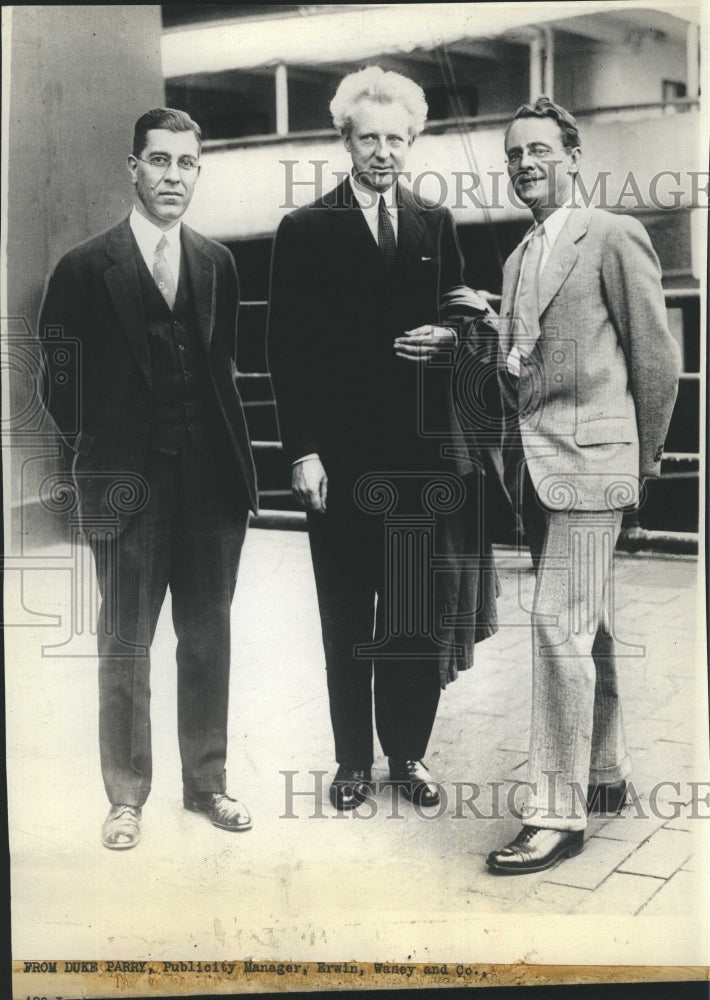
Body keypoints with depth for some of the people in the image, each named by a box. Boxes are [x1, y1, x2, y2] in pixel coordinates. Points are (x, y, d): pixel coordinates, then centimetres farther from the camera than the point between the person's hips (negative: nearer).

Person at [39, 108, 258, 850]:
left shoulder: (217, 265, 8)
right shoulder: (86, 269, -3)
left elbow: (221, 367, 13)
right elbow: (61, 384, 1)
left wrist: (234, 463, 6)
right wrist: (102, 456, 3)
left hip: (211, 484, 3)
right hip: (130, 487, -3)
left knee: (208, 640, 11)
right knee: (124, 645, 6)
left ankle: (206, 783, 25)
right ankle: (126, 796, 20)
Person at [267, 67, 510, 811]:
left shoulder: (437, 225, 11)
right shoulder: (305, 230, 1)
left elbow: (463, 323, 15)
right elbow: (287, 350, -3)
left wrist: (451, 338, -9)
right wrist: (301, 450, -10)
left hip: (423, 450, 3)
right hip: (341, 453, -2)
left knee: (420, 611, 7)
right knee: (347, 617, 8)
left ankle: (408, 753, 24)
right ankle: (353, 760, 22)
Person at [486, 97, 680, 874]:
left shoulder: (614, 237, -5)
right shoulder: (518, 259, 18)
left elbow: (656, 357, -4)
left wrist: (642, 458, 1)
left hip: (587, 460, -8)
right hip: (534, 463, 8)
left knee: (559, 623, -12)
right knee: (585, 630, 15)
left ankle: (557, 811, -5)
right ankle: (604, 777, 28)